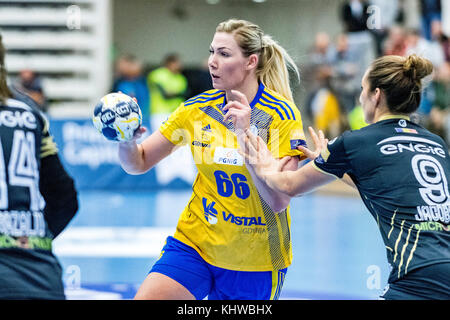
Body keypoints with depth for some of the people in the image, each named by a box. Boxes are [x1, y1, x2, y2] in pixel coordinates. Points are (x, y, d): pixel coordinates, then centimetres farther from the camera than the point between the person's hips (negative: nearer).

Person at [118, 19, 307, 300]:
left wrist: (246, 134, -27)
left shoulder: (282, 115, -11)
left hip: (255, 263, -2)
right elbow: (138, 163, 3)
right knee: (146, 297, -18)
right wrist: (126, 141, -20)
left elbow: (279, 200, -20)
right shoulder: (198, 109, 0)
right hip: (196, 243, 2)